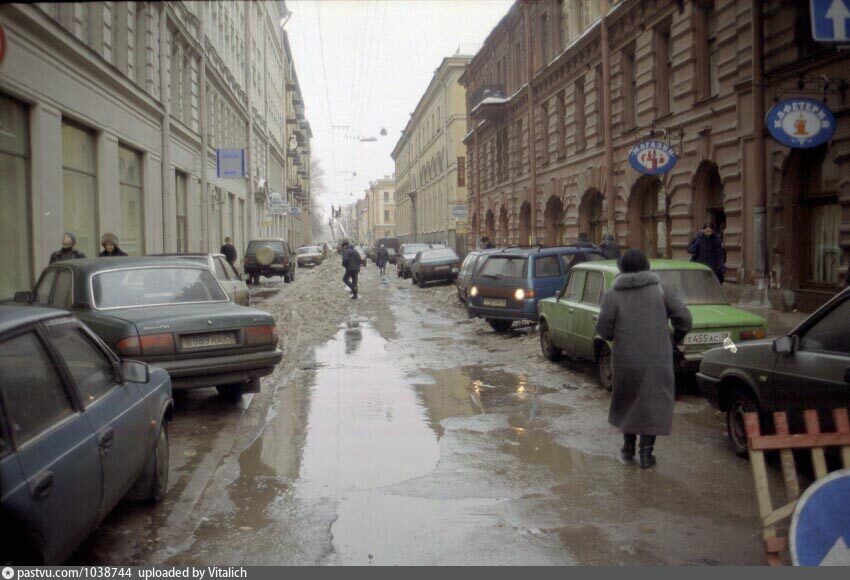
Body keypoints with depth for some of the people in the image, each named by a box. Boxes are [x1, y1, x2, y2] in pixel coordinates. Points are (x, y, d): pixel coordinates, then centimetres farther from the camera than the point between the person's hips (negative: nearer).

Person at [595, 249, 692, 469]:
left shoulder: (613, 296, -2)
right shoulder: (659, 291, 2)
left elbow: (603, 329, -8)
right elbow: (683, 317, -2)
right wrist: (676, 339, 15)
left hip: (626, 359, 0)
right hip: (658, 360, 0)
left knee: (627, 401, 19)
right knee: (653, 403, 9)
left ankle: (628, 447, 29)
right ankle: (646, 453, 7)